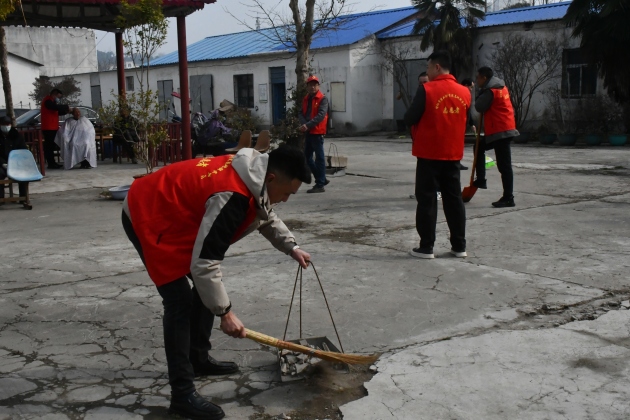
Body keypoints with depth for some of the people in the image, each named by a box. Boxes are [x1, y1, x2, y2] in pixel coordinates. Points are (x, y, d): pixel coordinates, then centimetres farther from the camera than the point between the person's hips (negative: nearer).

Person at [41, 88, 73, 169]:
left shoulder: (51, 101, 25)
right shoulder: (47, 100, -9)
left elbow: (56, 112, 26)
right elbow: (56, 107, -25)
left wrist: (66, 111, 11)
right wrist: (66, 107, -13)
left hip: (52, 127, 11)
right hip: (49, 127, -11)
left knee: (51, 146, 12)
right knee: (49, 146, -11)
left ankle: (52, 163, 15)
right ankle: (51, 164, -14)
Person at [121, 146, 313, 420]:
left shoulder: (254, 178, -4)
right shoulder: (232, 197, -34)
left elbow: (266, 216, 21)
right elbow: (204, 264, -33)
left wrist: (291, 248, 18)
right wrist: (226, 312, -26)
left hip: (170, 210, 11)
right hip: (146, 216, -10)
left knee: (207, 288, 14)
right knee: (179, 302, -15)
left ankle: (198, 359, 28)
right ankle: (182, 394, -9)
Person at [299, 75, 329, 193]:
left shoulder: (322, 99, -6)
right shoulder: (306, 99, 15)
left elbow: (321, 115, -18)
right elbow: (301, 113, 7)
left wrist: (308, 125, -25)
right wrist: (303, 124, -14)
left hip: (317, 132, -8)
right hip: (308, 132, 8)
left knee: (319, 157, -3)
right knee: (307, 157, 12)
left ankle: (320, 184, 0)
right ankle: (322, 179, 24)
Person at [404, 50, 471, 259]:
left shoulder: (427, 89, -13)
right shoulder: (464, 92, 3)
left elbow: (410, 118, -10)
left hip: (429, 153, -5)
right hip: (453, 154, 5)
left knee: (427, 199, 1)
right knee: (454, 199, 10)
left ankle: (426, 247, 3)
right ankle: (459, 246, 14)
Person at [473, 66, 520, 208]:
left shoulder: (491, 91, -15)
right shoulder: (501, 87, 14)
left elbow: (479, 106, -13)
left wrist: (480, 96, 4)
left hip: (499, 131, -10)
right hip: (505, 129, 10)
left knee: (504, 165, -8)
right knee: (479, 147, 24)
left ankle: (508, 198, -5)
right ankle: (481, 180, 24)